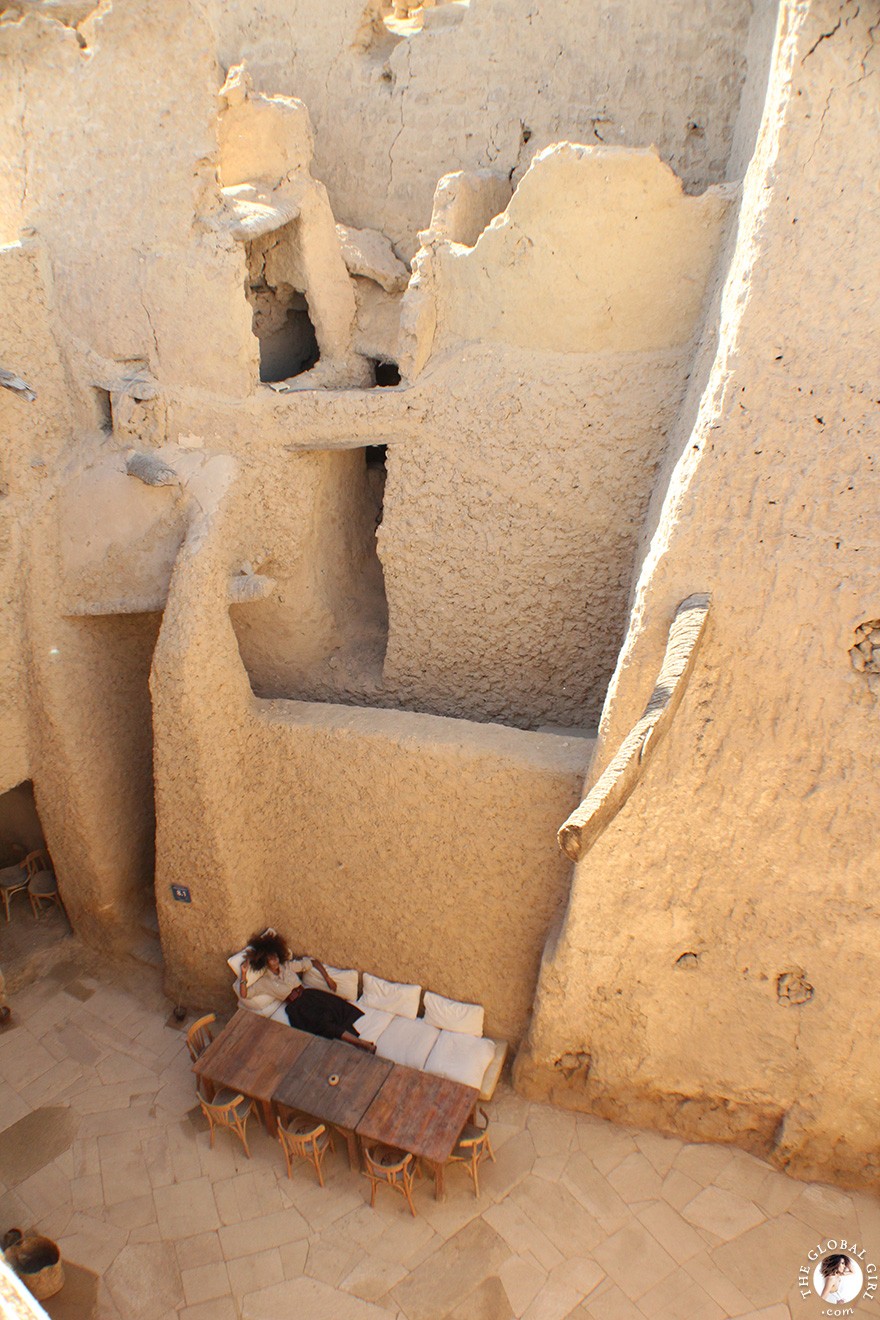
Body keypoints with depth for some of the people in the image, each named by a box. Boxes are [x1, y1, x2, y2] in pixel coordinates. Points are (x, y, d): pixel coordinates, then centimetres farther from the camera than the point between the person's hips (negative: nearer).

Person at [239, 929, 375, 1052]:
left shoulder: (288, 966, 13)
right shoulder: (264, 982, 6)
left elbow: (313, 962, 20)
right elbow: (244, 995, -2)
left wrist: (327, 978, 10)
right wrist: (244, 974, -13)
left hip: (308, 995, 5)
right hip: (296, 1006, -5)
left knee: (334, 1007, -25)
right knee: (323, 1022, -29)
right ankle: (362, 1043, -38)